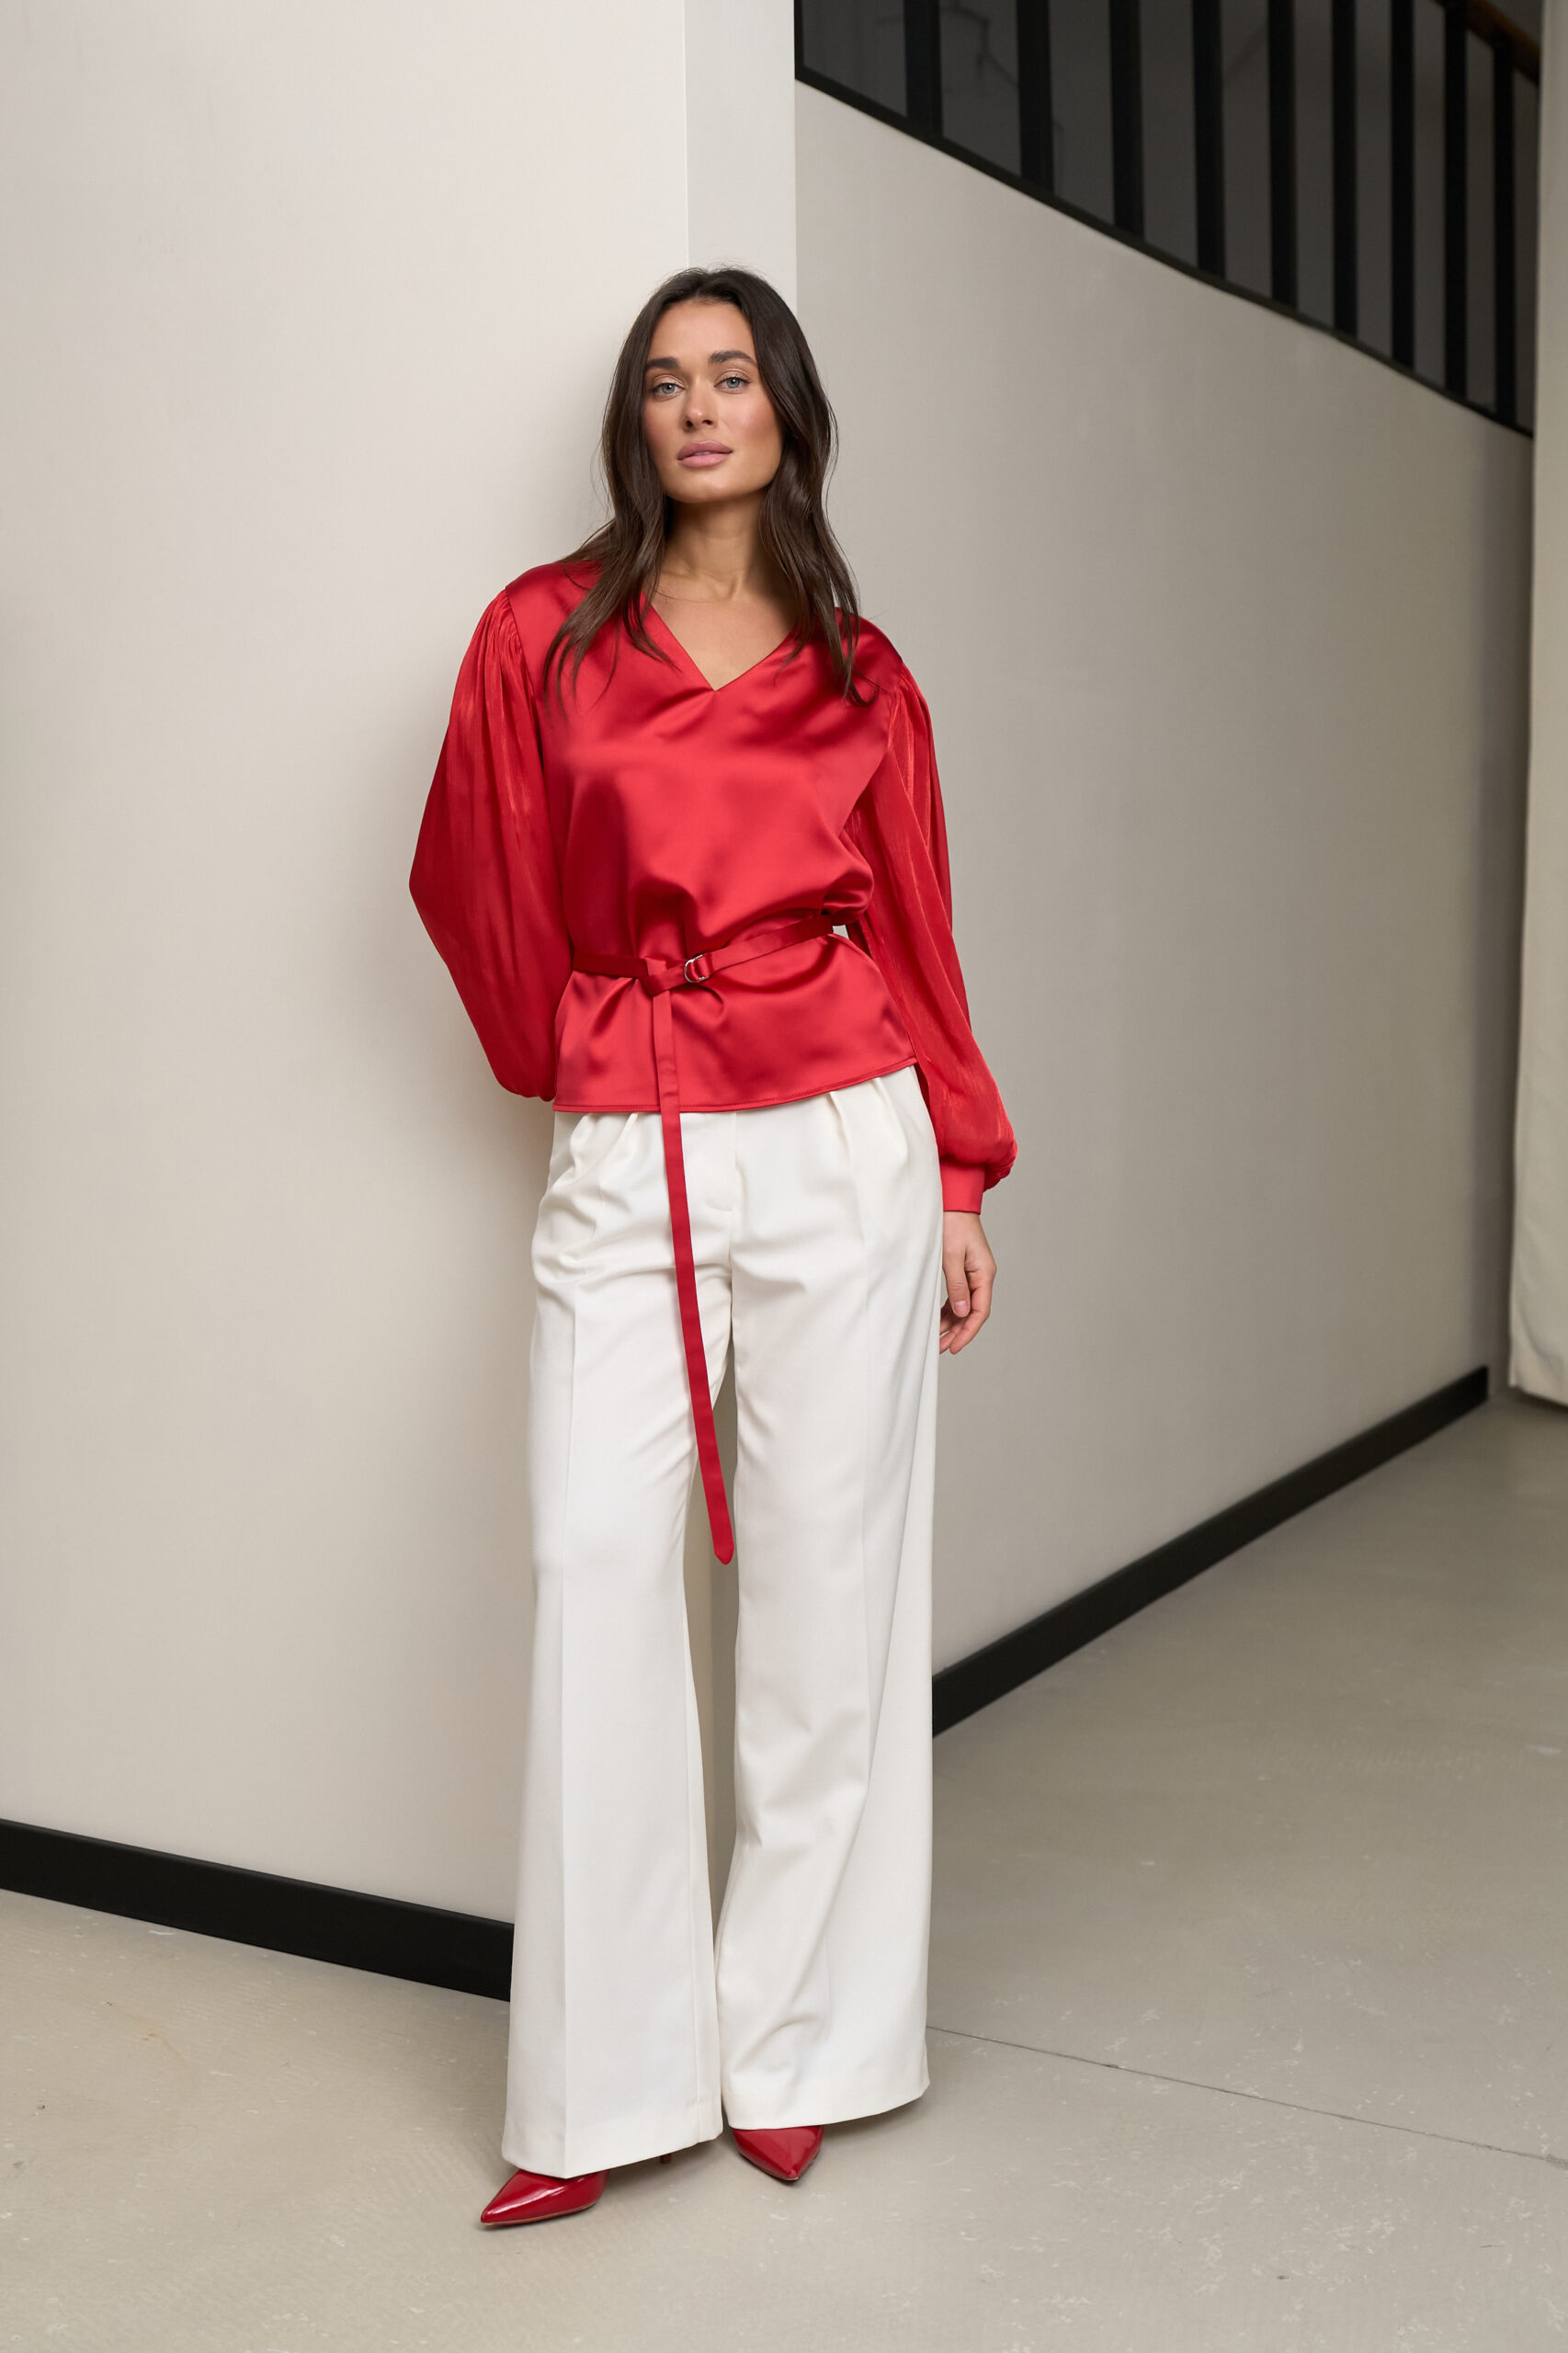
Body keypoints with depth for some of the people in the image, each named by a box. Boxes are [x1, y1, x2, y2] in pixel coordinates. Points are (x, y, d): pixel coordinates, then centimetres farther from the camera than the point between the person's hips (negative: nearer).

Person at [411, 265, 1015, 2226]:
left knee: (828, 1572, 3)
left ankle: (798, 2048, 17)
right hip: (626, 1162, 0)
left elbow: (912, 925, 10)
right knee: (595, 1567, -7)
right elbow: (479, 884, 10)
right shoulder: (548, 633, 4)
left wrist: (961, 1178, 8)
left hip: (842, 1145, 1)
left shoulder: (859, 671, 8)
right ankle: (608, 2082, 5)